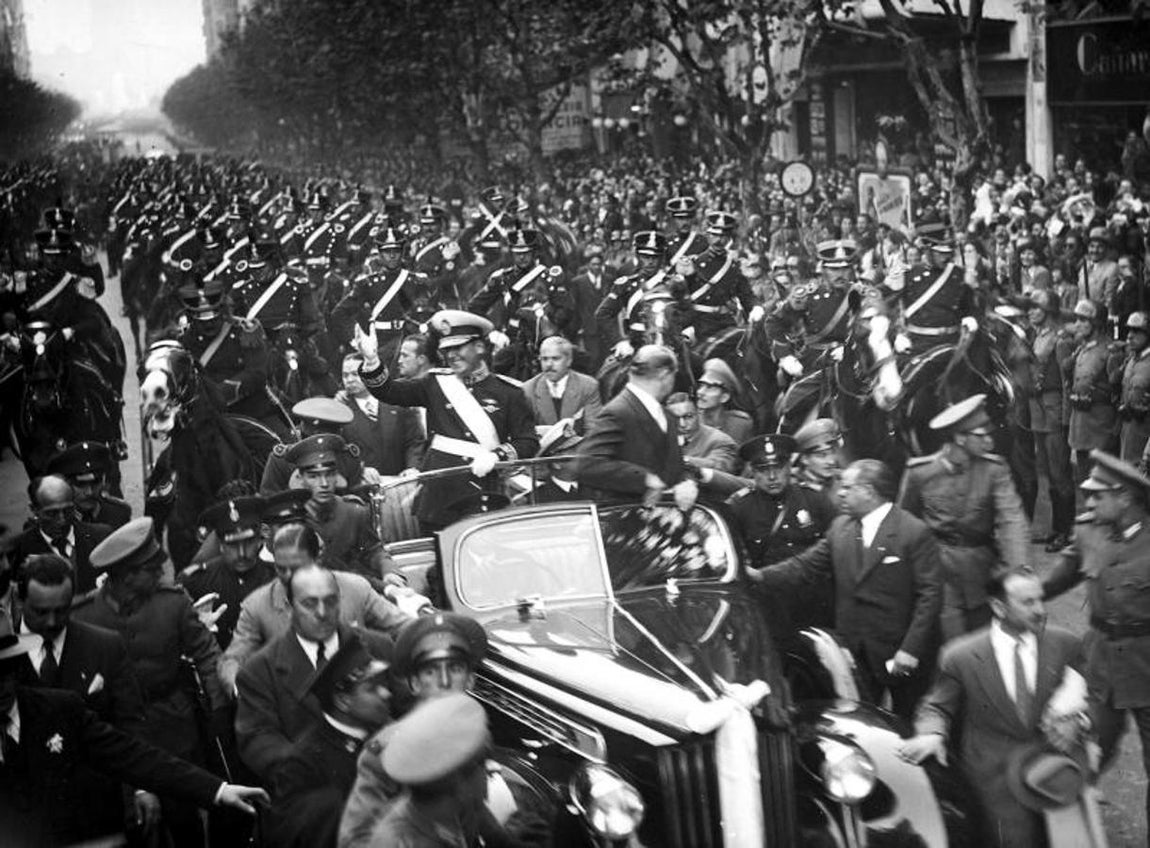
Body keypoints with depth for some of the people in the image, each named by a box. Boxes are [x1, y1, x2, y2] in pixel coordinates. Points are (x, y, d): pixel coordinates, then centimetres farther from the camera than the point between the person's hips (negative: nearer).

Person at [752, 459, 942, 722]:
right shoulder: (840, 528, 7)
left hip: (900, 652, -5)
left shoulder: (915, 533, -12)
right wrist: (761, 575, -6)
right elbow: (806, 564, 8)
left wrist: (911, 649, -18)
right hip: (854, 650, 5)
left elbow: (930, 594, -14)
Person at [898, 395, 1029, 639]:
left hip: (982, 572, 2)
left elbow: (1012, 518, -17)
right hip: (939, 572, -2)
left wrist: (1019, 568, -31)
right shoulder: (919, 471, -6)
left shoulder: (994, 468, -6)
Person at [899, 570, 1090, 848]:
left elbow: (1089, 695, 16)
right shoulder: (960, 656, -2)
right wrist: (931, 734, -15)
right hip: (995, 773, -3)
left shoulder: (1065, 645, 5)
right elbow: (936, 708, 7)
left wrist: (1074, 720, -5)